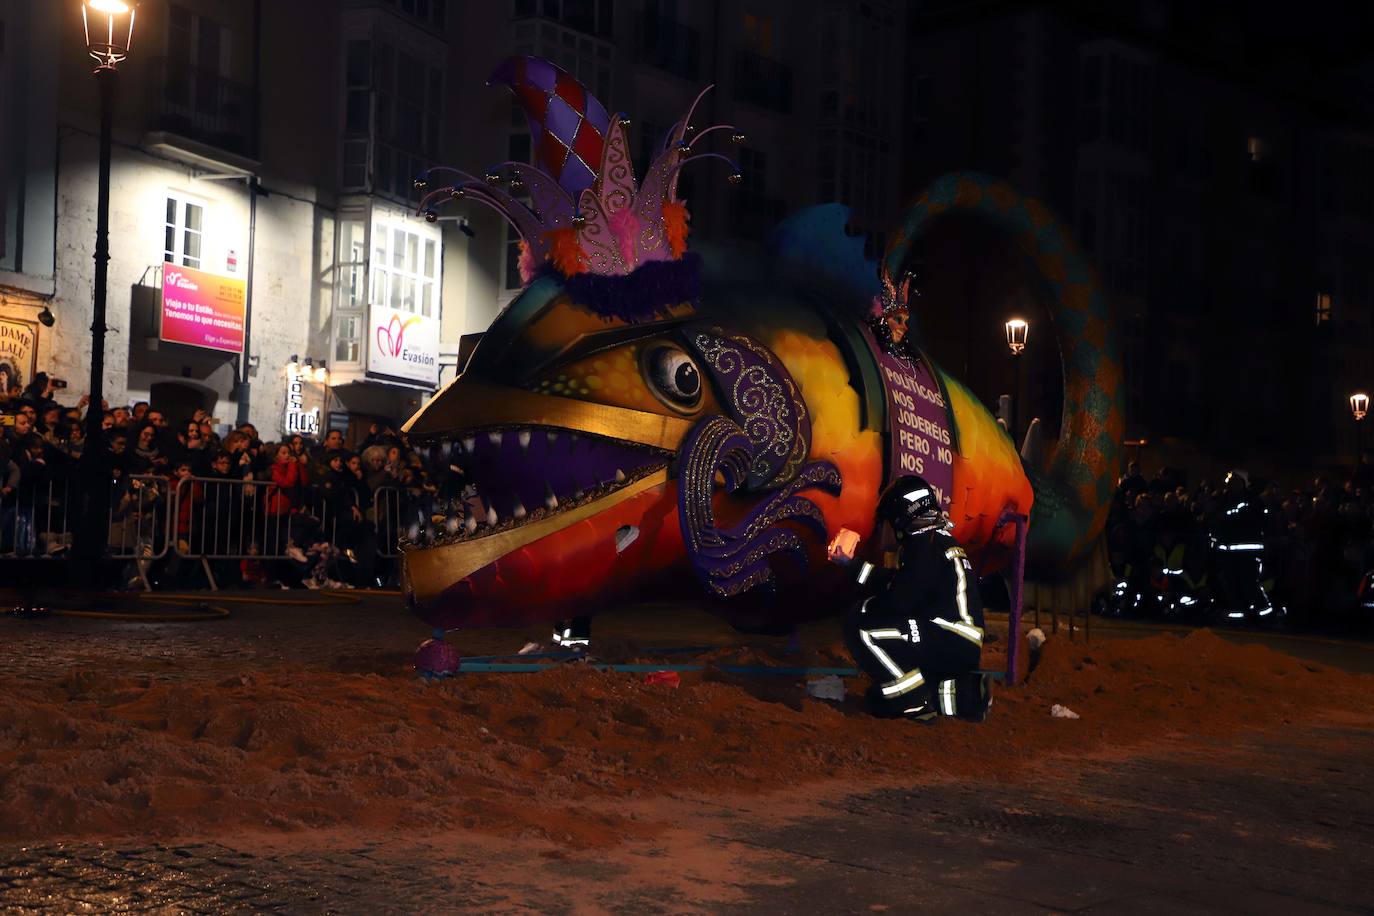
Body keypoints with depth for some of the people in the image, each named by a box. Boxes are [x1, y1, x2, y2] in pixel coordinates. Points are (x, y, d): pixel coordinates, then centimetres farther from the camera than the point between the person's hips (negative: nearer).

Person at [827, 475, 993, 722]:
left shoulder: (924, 543, -11)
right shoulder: (939, 539, 20)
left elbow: (899, 600, -16)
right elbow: (895, 581, 26)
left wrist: (861, 607, -1)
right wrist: (852, 565, 32)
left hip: (949, 643, -10)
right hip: (961, 646, 10)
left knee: (859, 628, -16)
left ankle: (918, 701, -11)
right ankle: (964, 693, 11)